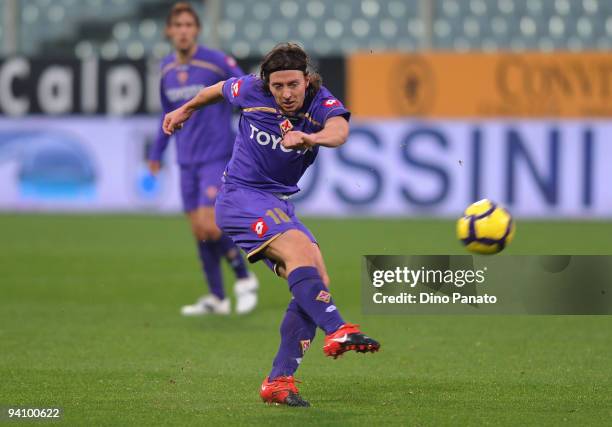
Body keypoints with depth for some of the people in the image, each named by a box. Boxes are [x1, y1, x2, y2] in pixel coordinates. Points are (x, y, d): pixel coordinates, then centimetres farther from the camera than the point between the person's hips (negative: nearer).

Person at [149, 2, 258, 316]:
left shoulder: (217, 62, -12)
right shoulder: (167, 68, 7)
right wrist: (156, 152, 22)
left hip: (217, 157, -6)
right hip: (187, 161, 6)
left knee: (208, 226, -16)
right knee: (199, 232, 7)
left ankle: (244, 279, 6)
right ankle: (217, 299, 19)